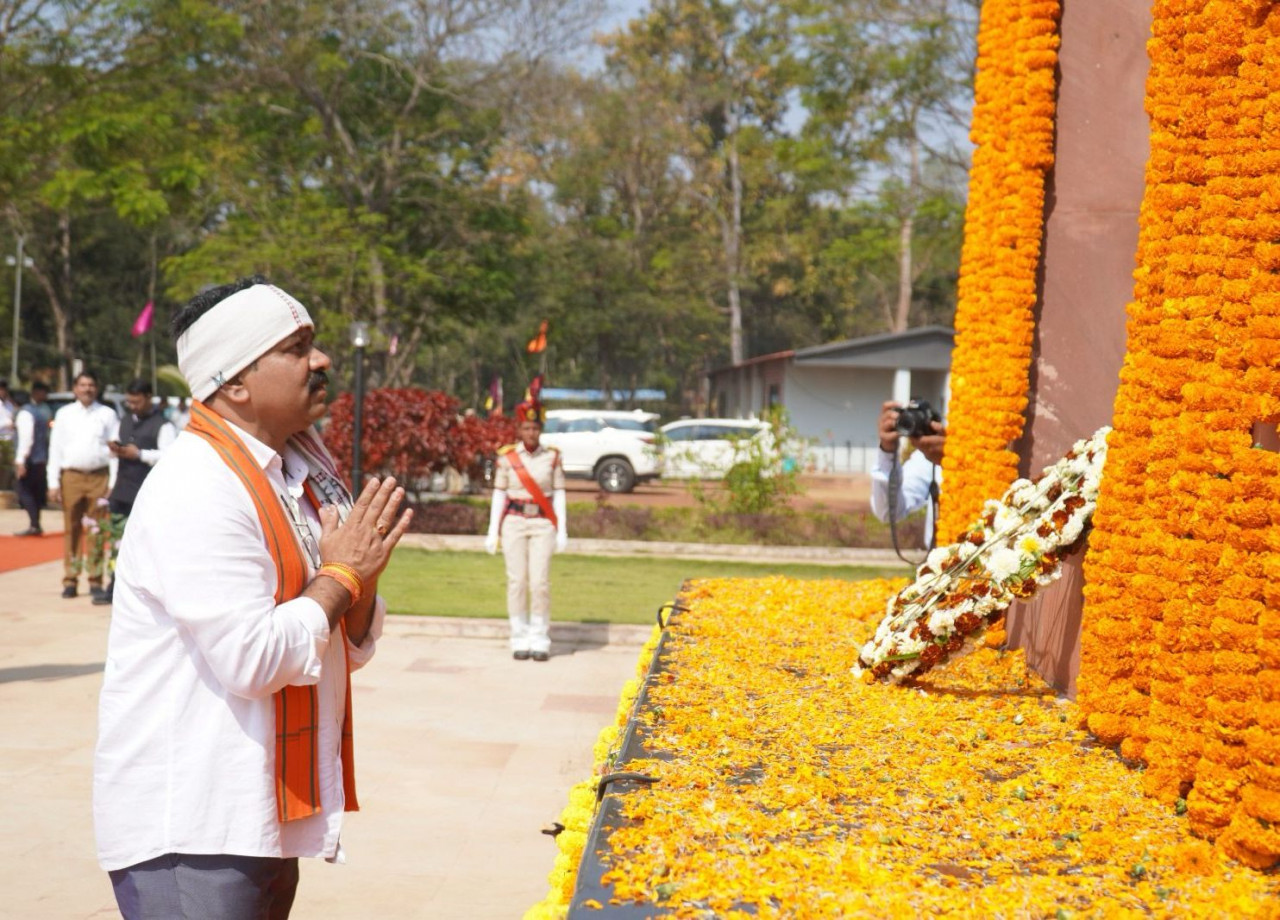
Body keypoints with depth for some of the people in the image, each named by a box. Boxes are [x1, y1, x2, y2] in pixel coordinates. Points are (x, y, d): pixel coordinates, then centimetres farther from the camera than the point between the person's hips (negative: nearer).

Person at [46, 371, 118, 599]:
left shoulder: (107, 415, 5)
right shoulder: (64, 414, 9)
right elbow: (55, 449, 9)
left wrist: (114, 483, -5)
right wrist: (53, 483, 3)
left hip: (100, 477, -1)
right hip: (71, 476, 1)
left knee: (96, 531, 1)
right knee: (71, 529, 2)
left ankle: (95, 580, 7)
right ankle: (70, 580, 7)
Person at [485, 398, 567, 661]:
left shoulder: (552, 457, 3)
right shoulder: (507, 457, 2)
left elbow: (558, 494, 6)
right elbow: (499, 494, 6)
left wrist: (562, 531, 2)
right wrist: (492, 531, 4)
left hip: (542, 524, 0)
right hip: (514, 523, 0)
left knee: (540, 582, -5)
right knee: (517, 581, 0)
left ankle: (540, 641, 4)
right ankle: (520, 641, 8)